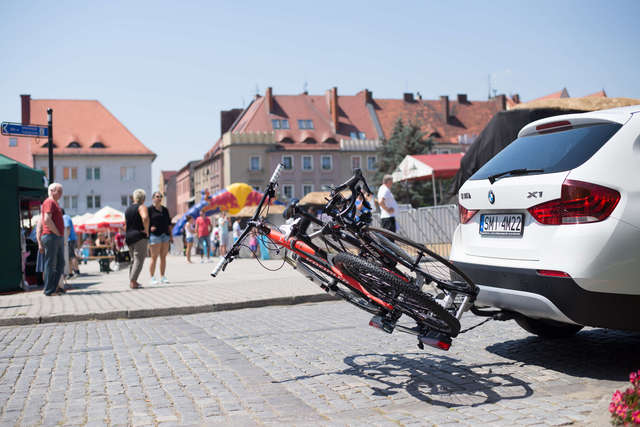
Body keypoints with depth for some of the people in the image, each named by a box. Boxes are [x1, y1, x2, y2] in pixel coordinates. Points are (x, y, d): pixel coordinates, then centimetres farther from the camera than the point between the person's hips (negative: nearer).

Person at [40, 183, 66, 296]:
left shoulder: (55, 203, 22)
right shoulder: (49, 202, -9)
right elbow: (47, 220, -20)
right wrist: (57, 233, -13)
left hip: (59, 237, 10)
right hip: (51, 236, -10)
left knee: (60, 264, 11)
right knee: (51, 264, -5)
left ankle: (55, 287, 17)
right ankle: (49, 290, -1)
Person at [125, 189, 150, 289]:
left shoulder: (127, 209, 17)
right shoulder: (142, 207, -6)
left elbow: (125, 226, 17)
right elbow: (145, 217, -27)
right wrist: (147, 230, -18)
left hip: (129, 237, 7)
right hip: (140, 236, -7)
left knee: (133, 260, 17)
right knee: (139, 260, -7)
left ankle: (132, 280, 16)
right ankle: (133, 281, -15)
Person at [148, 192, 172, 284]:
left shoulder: (165, 209, 16)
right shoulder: (149, 209, 0)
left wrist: (170, 235, 14)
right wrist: (150, 228, -23)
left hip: (165, 235, 5)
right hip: (154, 235, -5)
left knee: (163, 257, 6)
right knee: (154, 257, -5)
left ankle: (163, 277, 12)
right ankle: (152, 278, 0)